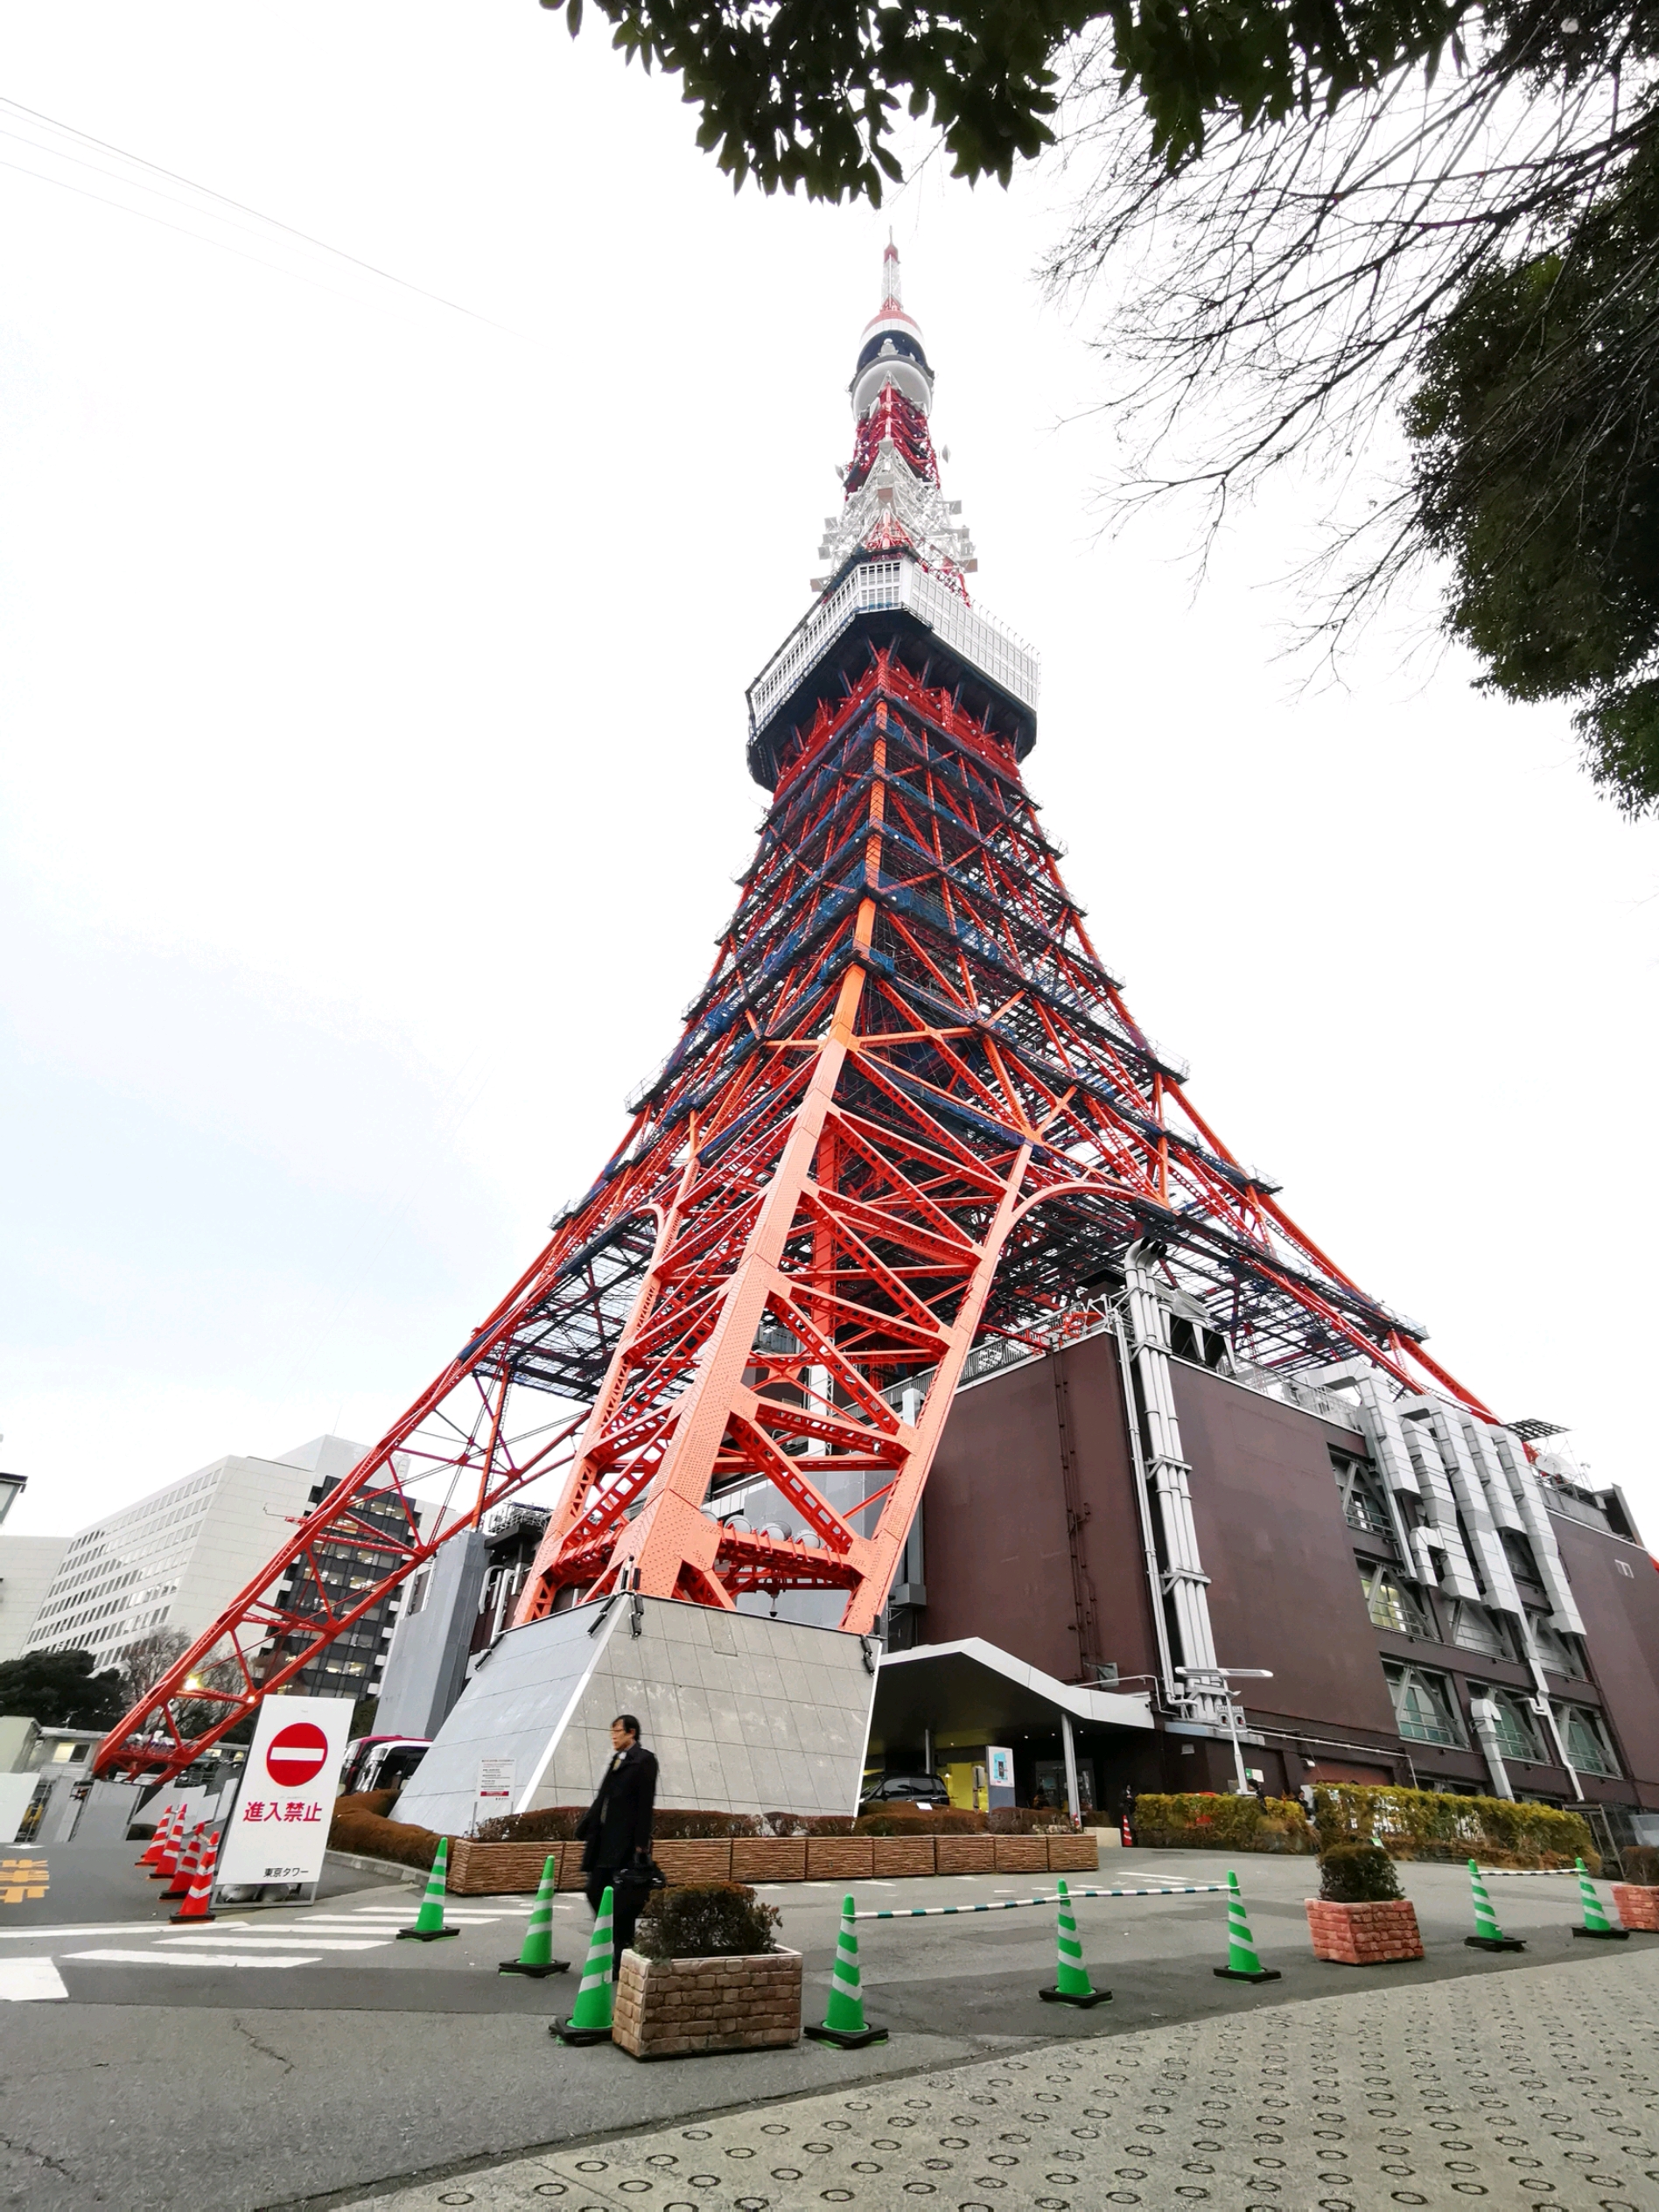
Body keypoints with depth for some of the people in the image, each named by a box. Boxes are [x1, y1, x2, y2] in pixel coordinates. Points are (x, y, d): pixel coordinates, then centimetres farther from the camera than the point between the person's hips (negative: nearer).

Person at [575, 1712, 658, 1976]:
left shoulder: (644, 1760, -10)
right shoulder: (617, 1760, 16)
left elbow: (645, 1804, -15)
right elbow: (602, 1799, 17)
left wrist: (641, 1843, -18)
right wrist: (585, 1829, 12)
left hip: (626, 1844, -8)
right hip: (604, 1840, 8)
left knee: (622, 1902, -1)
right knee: (596, 1893, 11)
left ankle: (621, 1960, 12)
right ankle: (615, 1943, 27)